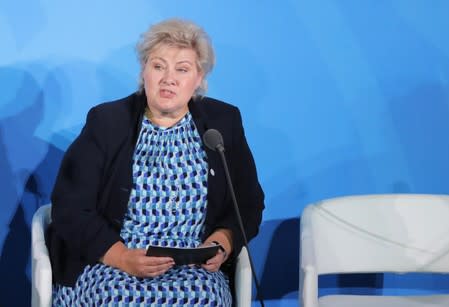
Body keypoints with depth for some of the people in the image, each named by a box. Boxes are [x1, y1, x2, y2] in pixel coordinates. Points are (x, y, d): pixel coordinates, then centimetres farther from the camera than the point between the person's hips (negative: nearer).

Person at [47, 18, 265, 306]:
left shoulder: (224, 123, 7)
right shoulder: (106, 122, 0)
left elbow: (249, 203, 13)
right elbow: (70, 208, -4)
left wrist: (224, 240, -9)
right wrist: (123, 258, -18)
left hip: (194, 270, 1)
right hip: (107, 263, -1)